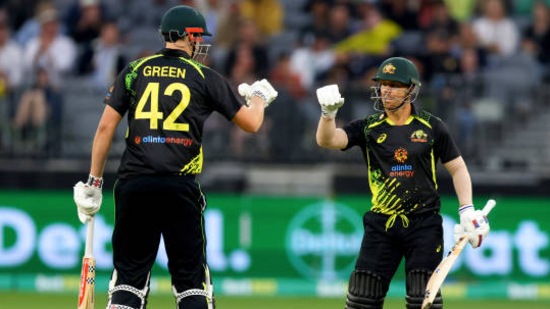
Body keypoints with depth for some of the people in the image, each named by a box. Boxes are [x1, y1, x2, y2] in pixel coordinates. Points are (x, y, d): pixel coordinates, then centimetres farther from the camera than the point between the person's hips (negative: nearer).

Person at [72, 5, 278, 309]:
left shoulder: (135, 70, 9)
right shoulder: (206, 78, 4)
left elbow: (106, 127, 4)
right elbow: (251, 123, 9)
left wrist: (94, 182, 9)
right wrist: (259, 97, 31)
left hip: (133, 184, 2)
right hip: (180, 188, -2)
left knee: (129, 274, 6)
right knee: (191, 279, 5)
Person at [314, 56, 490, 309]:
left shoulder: (431, 127, 3)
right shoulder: (368, 127, 5)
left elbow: (457, 167, 8)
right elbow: (327, 140, -8)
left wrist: (467, 210, -3)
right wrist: (329, 113, -29)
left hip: (424, 224, -2)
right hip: (381, 226, 2)